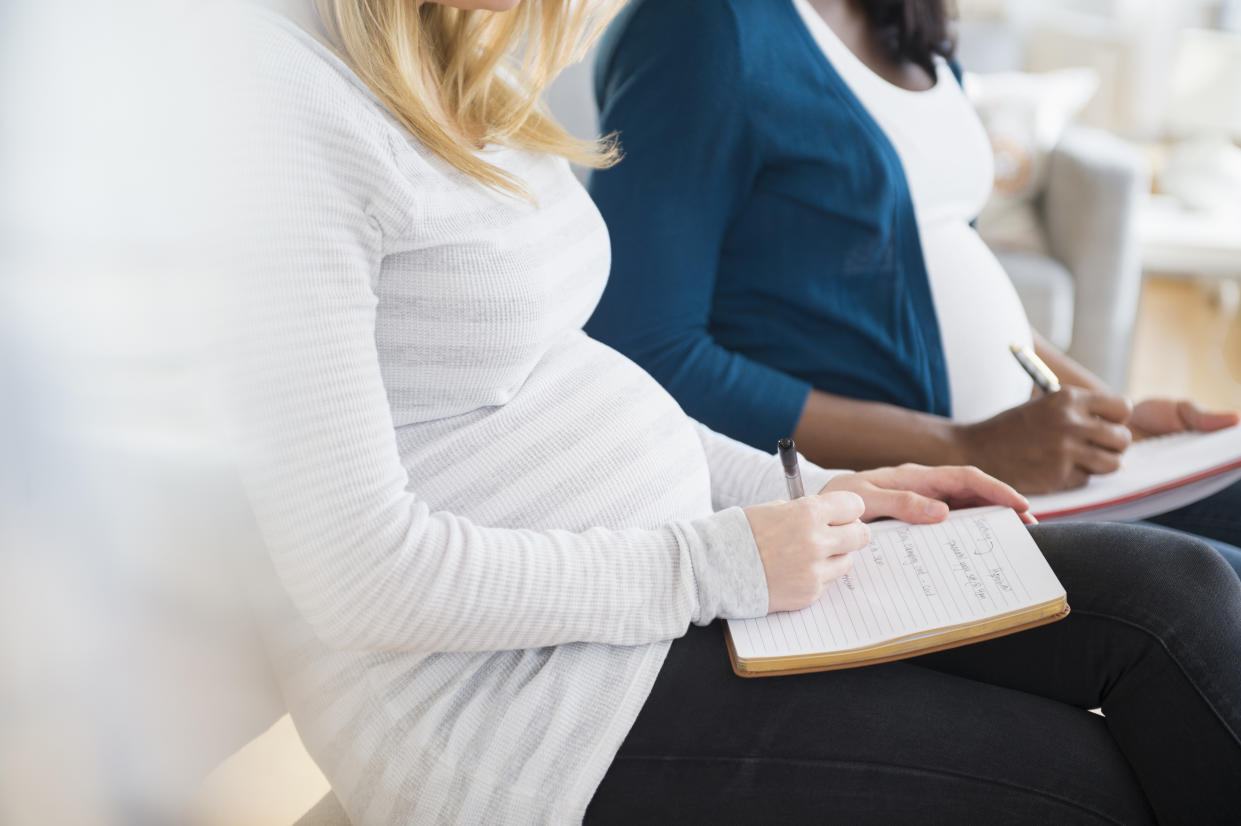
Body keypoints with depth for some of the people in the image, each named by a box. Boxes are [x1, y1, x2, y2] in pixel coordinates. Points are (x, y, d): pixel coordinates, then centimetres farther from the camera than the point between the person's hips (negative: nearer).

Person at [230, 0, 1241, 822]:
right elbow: (364, 574, -23)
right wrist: (710, 565, -17)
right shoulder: (283, 102, -20)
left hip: (662, 568, 9)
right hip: (512, 692, -9)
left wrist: (803, 492, 8)